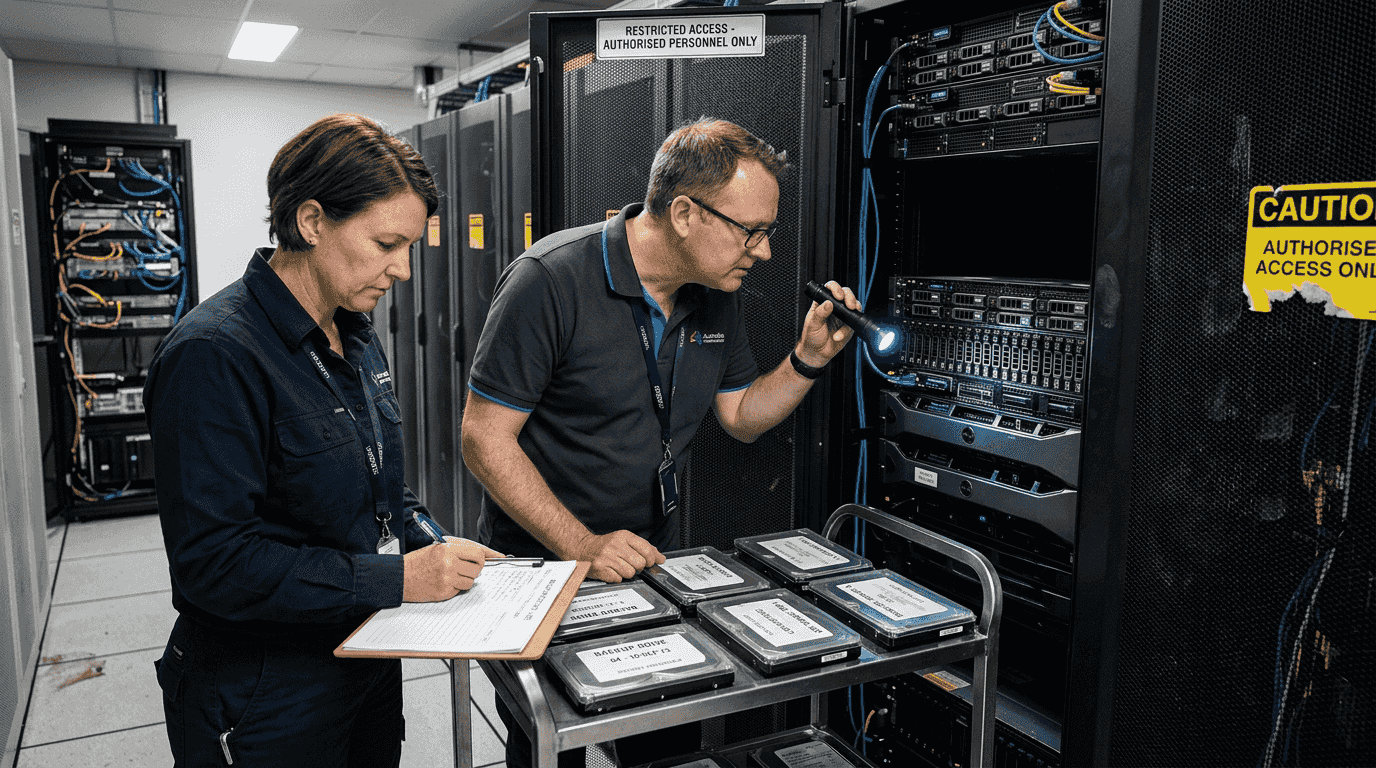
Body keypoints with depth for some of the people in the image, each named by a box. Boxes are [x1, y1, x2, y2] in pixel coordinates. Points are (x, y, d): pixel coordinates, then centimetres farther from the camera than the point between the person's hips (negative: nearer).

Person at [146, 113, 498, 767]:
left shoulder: (356, 338, 4)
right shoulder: (215, 354, -23)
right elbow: (214, 560, -26)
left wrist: (433, 547, -4)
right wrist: (396, 578, -26)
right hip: (266, 702, -8)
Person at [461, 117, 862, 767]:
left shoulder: (716, 294, -1)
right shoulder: (550, 281, -23)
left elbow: (741, 418, 9)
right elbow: (485, 440, -21)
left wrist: (810, 357, -7)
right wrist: (582, 546, -26)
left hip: (653, 563, 6)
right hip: (541, 564, -5)